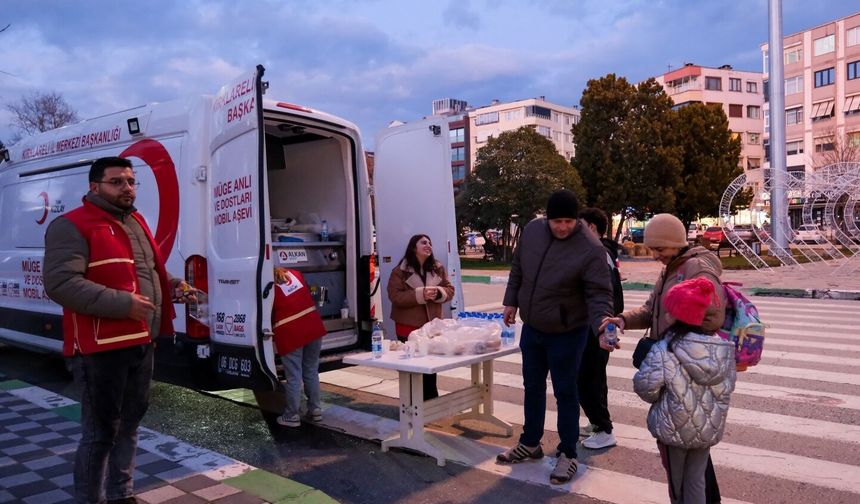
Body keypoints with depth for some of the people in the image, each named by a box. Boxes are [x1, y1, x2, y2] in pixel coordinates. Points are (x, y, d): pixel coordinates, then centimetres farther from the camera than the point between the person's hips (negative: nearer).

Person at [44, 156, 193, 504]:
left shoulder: (135, 222, 17)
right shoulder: (72, 226, -10)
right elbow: (60, 283, -22)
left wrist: (172, 286, 10)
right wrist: (123, 304, -26)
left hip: (141, 342, 9)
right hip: (101, 348, -8)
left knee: (129, 425, 18)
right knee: (100, 431, 1)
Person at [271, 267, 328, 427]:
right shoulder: (294, 273, 10)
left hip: (290, 333, -5)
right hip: (314, 327, 5)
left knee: (293, 376, 5)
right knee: (311, 371, 16)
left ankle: (292, 415, 14)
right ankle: (315, 410, 24)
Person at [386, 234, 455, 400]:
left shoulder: (438, 268, 6)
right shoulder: (400, 271, -8)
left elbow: (450, 290, 6)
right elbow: (395, 296, -15)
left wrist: (439, 292, -17)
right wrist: (420, 294, -24)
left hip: (432, 326, 4)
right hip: (408, 327, -4)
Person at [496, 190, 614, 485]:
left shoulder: (591, 249, -23)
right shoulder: (532, 230, -6)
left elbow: (598, 294, -22)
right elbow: (518, 268, 9)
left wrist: (601, 324, -39)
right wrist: (512, 301, 9)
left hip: (567, 334, -5)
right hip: (531, 328, 6)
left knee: (565, 393, 6)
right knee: (532, 387, 18)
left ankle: (568, 454, 24)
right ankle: (530, 444, 36)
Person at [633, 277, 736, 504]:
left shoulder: (663, 351, -22)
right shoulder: (723, 348, -5)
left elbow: (645, 386, -20)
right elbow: (727, 387, 4)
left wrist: (660, 399, 2)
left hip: (674, 429, -4)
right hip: (709, 428, 4)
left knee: (676, 482, 17)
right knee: (696, 481, 18)